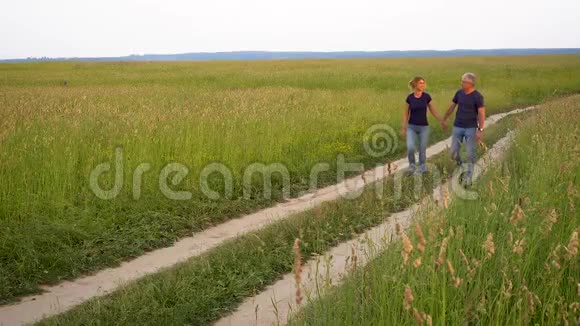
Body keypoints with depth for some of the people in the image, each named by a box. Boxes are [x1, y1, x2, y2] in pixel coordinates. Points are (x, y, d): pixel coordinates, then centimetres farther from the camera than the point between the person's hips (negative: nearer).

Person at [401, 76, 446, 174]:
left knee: (422, 150, 3)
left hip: (424, 127, 0)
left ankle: (422, 169, 20)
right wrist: (403, 128, 0)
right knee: (410, 148, -17)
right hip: (411, 127, 0)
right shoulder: (409, 98, -5)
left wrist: (442, 121, -3)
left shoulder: (427, 96, -5)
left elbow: (433, 111, 3)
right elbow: (406, 114, 2)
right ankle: (412, 164, 10)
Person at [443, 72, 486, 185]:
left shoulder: (477, 96, -12)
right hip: (457, 127, 4)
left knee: (470, 154, -1)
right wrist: (444, 119, 23)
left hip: (471, 128, -4)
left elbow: (481, 114, -14)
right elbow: (452, 106, 15)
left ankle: (468, 176, 9)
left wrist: (480, 130, -20)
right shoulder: (459, 93, 2)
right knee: (453, 152, 2)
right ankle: (459, 163, 31)